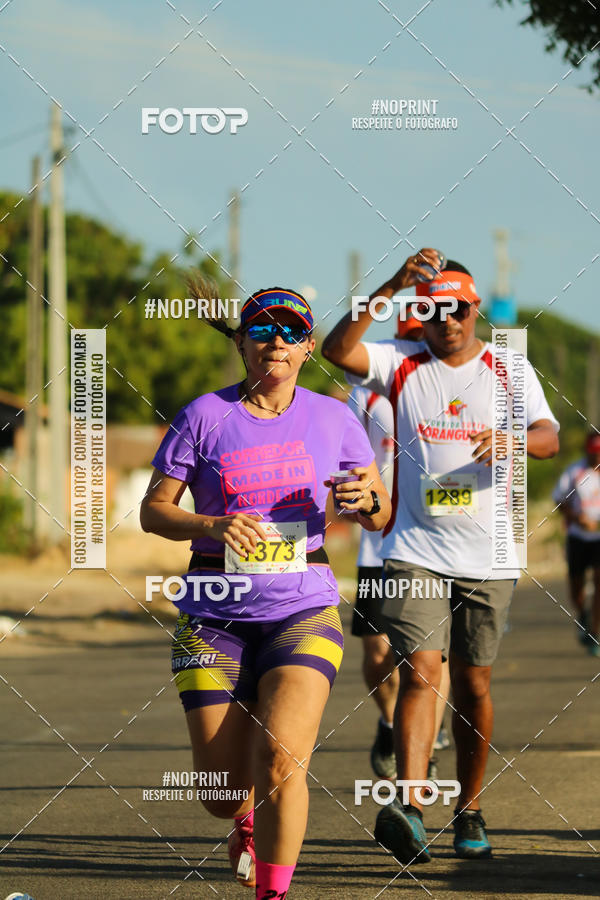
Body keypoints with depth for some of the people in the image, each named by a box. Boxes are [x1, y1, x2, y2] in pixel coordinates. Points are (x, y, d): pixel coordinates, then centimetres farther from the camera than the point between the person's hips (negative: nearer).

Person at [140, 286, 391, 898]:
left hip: (303, 610, 0)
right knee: (223, 794, 1)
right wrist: (210, 526, -19)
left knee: (280, 763, -22)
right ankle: (247, 824, 38)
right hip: (214, 613, 0)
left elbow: (380, 520, 10)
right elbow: (153, 510, 1)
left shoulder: (332, 419, 4)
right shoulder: (204, 416, -1)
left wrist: (368, 497, -13)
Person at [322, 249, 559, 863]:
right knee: (419, 672, -15)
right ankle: (410, 808, -27)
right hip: (415, 553, -1)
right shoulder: (402, 364, 3)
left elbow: (549, 438, -8)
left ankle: (468, 811, 21)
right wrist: (392, 287, -25)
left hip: (487, 557, 1)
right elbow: (338, 349, -15)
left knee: (473, 686, 7)